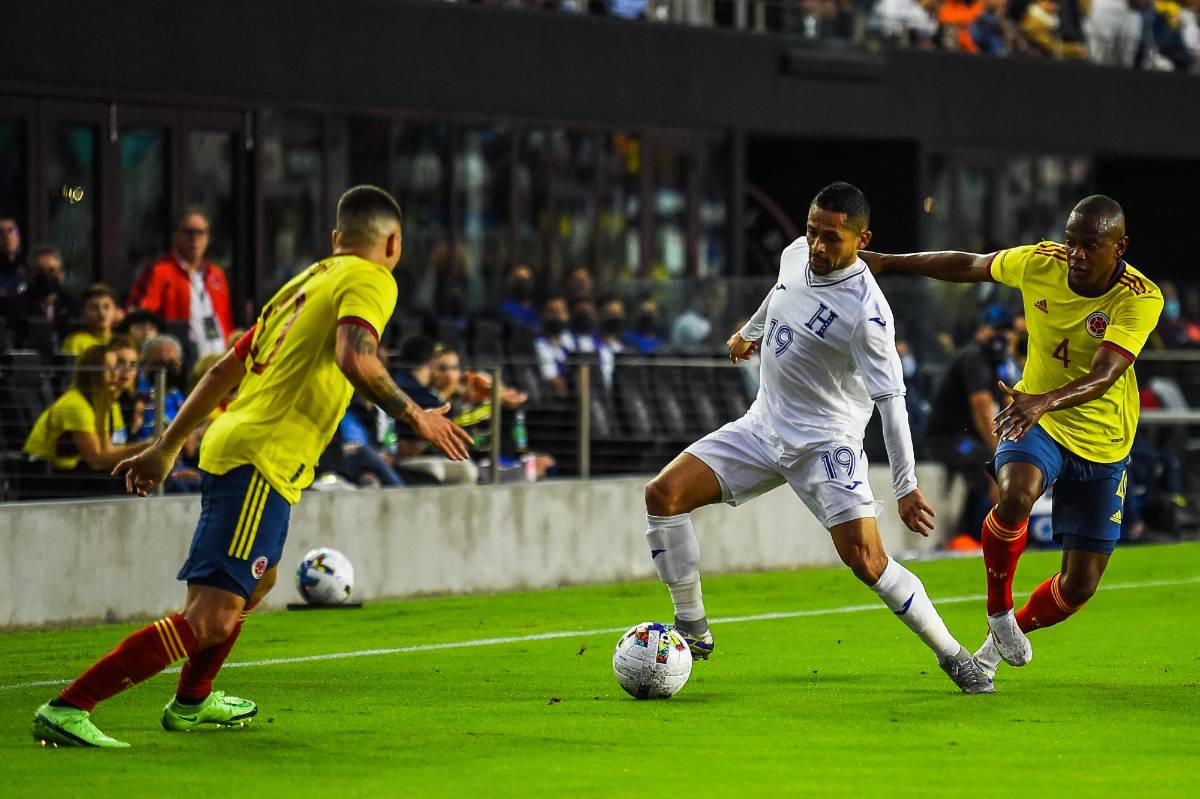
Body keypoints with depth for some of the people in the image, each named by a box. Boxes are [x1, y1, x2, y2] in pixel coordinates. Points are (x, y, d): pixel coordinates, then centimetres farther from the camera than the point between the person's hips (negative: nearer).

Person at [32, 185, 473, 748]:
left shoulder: (302, 284, 23)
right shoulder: (370, 281, -2)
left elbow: (227, 369, 25)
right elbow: (355, 359, -22)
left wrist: (166, 448, 29)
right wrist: (415, 417, -12)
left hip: (229, 444, 10)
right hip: (264, 461, -10)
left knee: (255, 582, 35)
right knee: (210, 620, -16)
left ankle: (191, 702, 50)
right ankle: (67, 710, -24)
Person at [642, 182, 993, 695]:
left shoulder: (865, 313, -23)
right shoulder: (797, 255, -2)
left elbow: (891, 400, -22)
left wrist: (907, 486, -24)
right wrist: (750, 331, 41)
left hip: (826, 443, -7)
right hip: (762, 427, 7)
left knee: (866, 560, -19)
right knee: (663, 495, -8)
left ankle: (954, 657, -1)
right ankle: (692, 629, 3)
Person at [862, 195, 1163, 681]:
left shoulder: (1141, 300, -22)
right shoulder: (1039, 263, -12)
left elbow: (1104, 376, -36)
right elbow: (970, 266, 8)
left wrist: (1043, 402, -53)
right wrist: (887, 262, 11)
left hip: (1102, 446, -1)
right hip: (1036, 423, 1)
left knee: (1079, 585, 0)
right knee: (1015, 496, -35)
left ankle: (1001, 639, 31)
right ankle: (999, 611, -9)